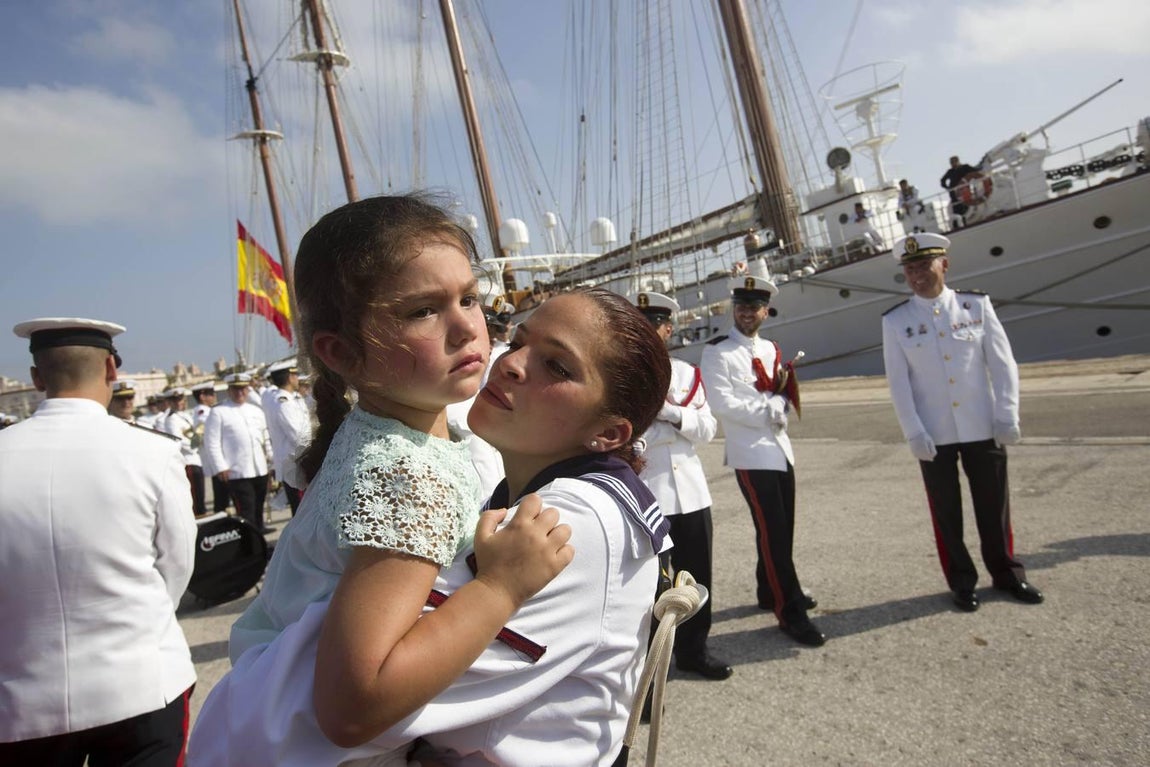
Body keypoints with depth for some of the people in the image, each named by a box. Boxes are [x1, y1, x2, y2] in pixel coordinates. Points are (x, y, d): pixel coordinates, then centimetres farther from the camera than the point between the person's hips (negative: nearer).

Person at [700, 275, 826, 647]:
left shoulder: (771, 349, 13)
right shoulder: (717, 352, -9)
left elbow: (783, 396, 15)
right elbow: (723, 404, -17)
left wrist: (779, 402, -8)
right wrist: (768, 411, -13)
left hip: (780, 448, 8)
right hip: (751, 453, -8)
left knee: (782, 528, 16)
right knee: (773, 532, -5)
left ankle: (771, 591, 34)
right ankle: (790, 613, 4)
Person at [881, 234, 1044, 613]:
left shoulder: (977, 304, -1)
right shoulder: (895, 321, -4)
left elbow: (1002, 363, 0)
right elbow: (898, 382, -5)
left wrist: (1007, 417, -5)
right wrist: (914, 433, -10)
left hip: (983, 427, 1)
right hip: (934, 434, -1)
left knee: (994, 504, 13)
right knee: (946, 512, 10)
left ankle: (1007, 573, 33)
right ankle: (961, 581, 26)